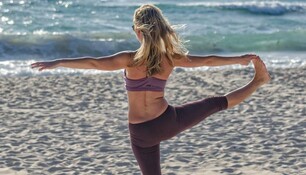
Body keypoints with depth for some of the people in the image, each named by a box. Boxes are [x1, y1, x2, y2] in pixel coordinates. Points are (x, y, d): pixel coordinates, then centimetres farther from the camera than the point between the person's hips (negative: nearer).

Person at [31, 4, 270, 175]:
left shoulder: (131, 59, -17)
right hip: (169, 121, 2)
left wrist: (57, 63, -28)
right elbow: (209, 61, 5)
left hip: (142, 133, -2)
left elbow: (94, 63, -27)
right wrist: (241, 59, 18)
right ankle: (258, 81, 39)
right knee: (218, 103, 21)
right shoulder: (171, 58, -7)